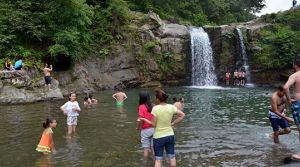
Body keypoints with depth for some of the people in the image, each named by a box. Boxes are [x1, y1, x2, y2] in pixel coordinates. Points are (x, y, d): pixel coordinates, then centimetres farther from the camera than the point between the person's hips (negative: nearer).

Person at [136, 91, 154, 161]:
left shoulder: (142, 107, -13)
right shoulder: (153, 106, 0)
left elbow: (141, 120, -17)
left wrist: (137, 127, -2)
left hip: (145, 130, -4)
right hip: (153, 129, 4)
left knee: (146, 149, 7)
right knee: (153, 147, 13)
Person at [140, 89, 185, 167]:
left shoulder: (155, 109, -19)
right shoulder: (171, 107, -7)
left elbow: (153, 124, -14)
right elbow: (182, 115, 0)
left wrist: (145, 119, 0)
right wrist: (173, 123, 5)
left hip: (158, 137, -3)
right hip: (170, 135, 4)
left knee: (158, 159, 7)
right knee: (172, 157, 18)